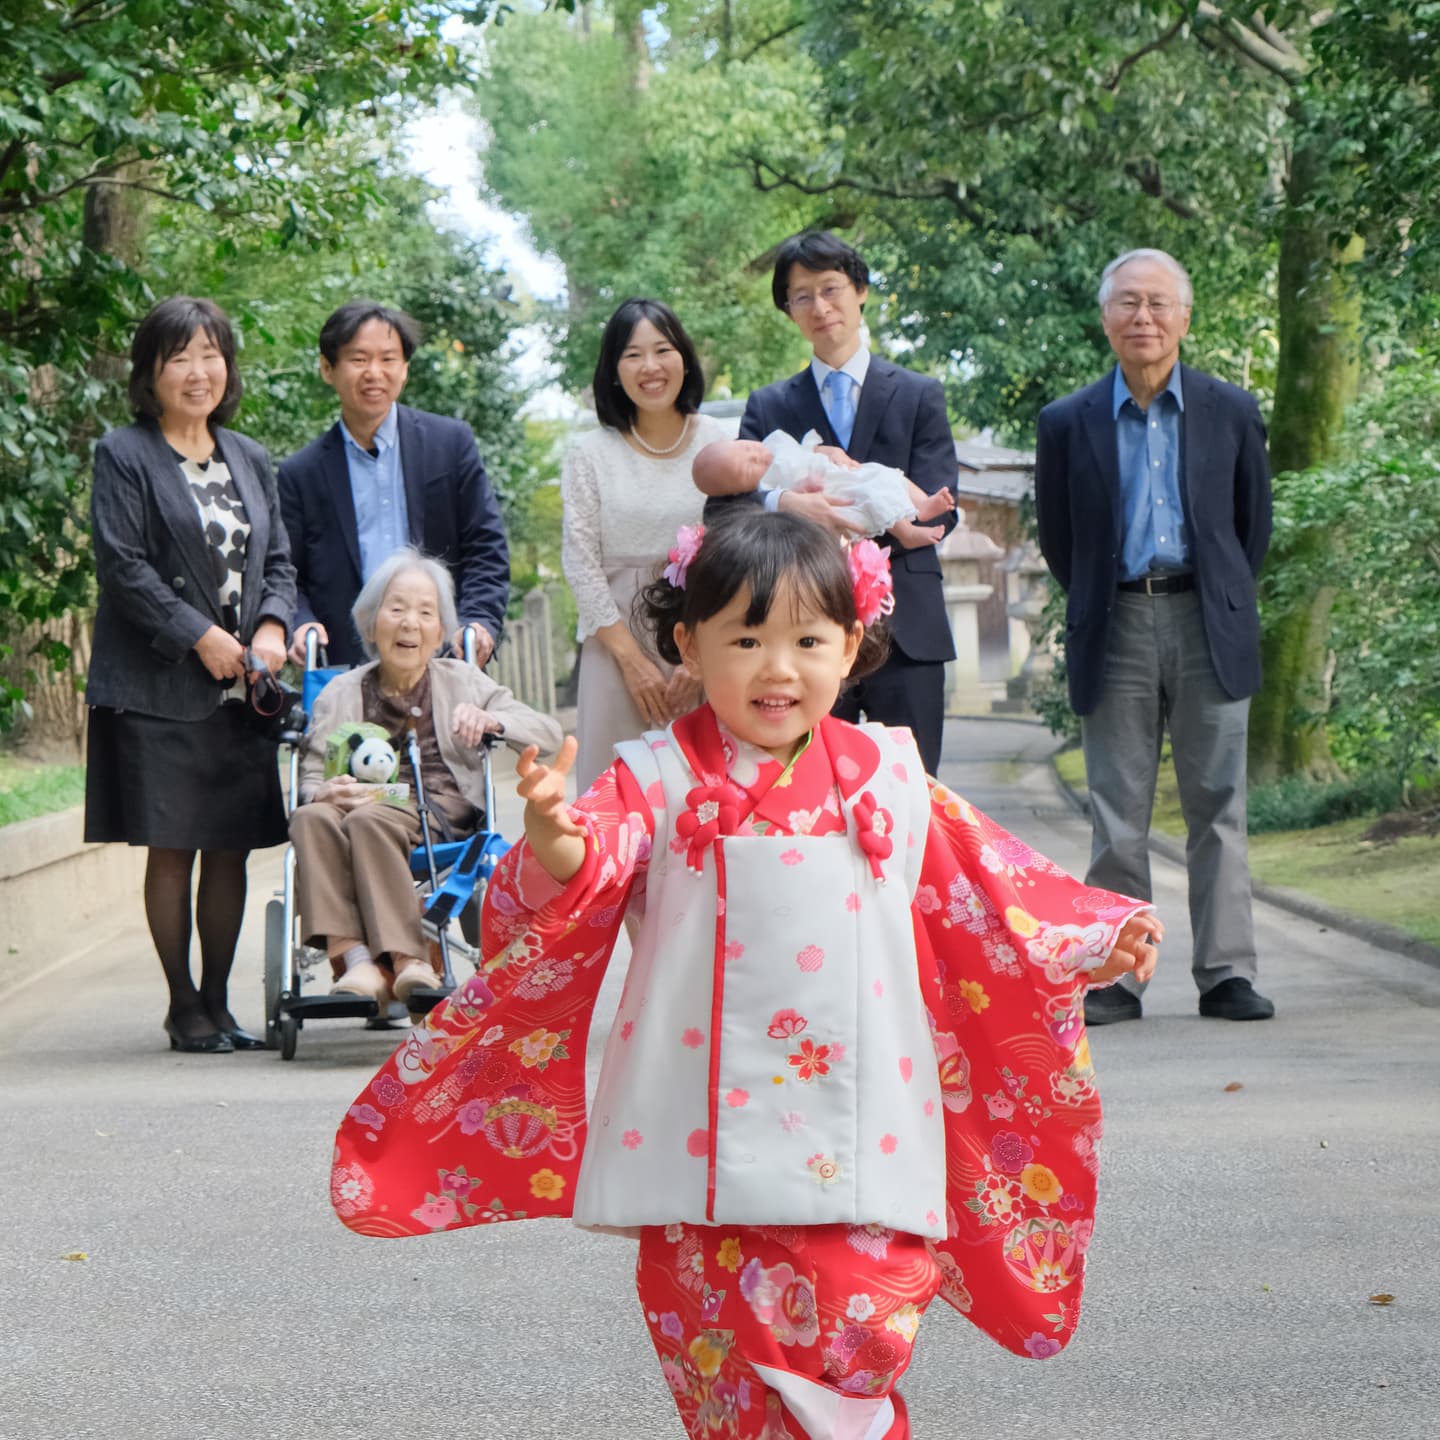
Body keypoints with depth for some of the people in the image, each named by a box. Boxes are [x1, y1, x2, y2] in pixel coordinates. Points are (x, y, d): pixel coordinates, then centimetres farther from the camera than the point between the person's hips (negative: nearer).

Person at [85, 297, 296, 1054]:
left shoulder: (249, 459, 16)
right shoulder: (124, 457, -2)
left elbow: (278, 559, 15)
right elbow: (123, 566, -10)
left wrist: (272, 626, -5)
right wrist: (201, 637, -14)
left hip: (243, 685, 5)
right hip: (161, 688, -5)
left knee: (231, 849, 5)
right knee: (172, 849, -2)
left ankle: (218, 1001, 13)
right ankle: (184, 1007, 7)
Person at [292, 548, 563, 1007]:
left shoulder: (463, 682, 18)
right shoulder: (341, 693, 19)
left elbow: (549, 735, 10)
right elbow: (310, 777, 10)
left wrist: (491, 722, -9)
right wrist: (325, 793, -15)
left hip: (442, 808, -2)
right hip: (365, 802, 2)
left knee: (369, 821, -35)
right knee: (311, 818, -33)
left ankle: (406, 960, -38)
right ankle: (356, 960, -44)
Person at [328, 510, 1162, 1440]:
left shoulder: (889, 778, 9)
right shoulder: (660, 780, -1)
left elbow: (978, 894, 20)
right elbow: (585, 881, -16)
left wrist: (1097, 941, 18)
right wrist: (553, 838, -38)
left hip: (856, 1143, 2)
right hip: (708, 1137, -2)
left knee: (864, 1343, -6)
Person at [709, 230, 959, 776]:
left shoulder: (919, 397, 9)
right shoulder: (768, 407, 12)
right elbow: (721, 508, -2)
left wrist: (829, 517, -15)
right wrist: (782, 505, -25)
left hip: (904, 629, 0)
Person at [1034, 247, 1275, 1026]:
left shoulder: (1231, 412, 5)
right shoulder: (1068, 422, 4)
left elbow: (1253, 521, 13)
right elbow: (1055, 535, 12)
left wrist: (1223, 603, 13)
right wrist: (1095, 610, 10)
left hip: (1207, 628, 0)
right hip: (1117, 631, 0)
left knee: (1217, 807, 2)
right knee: (1116, 817, 2)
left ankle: (1226, 975, 6)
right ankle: (1113, 977, 7)